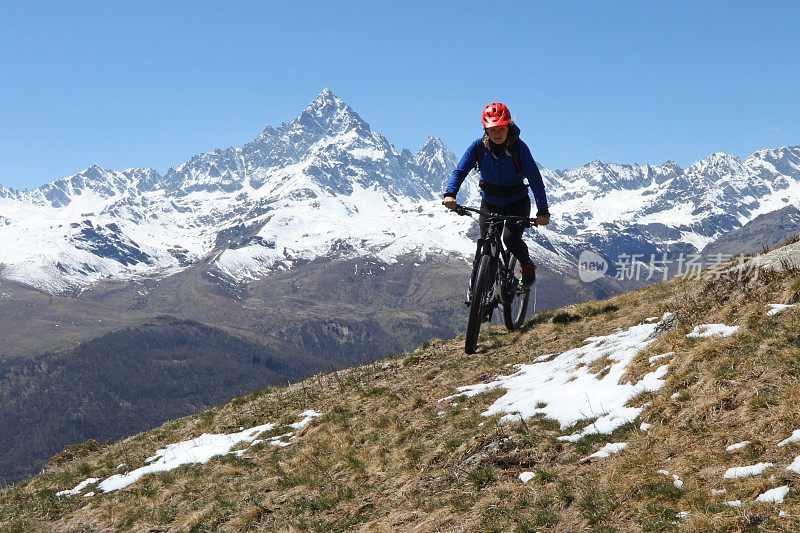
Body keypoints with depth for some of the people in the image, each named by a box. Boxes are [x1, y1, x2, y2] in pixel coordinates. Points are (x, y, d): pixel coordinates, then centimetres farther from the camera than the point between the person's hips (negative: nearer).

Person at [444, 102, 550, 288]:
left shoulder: (518, 147, -19)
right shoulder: (479, 146, -12)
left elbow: (535, 179, -22)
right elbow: (460, 171, -17)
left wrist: (543, 211, -29)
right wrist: (450, 194, -36)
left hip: (517, 202, -2)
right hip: (490, 203, 3)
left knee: (511, 238, -25)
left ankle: (528, 266, 7)